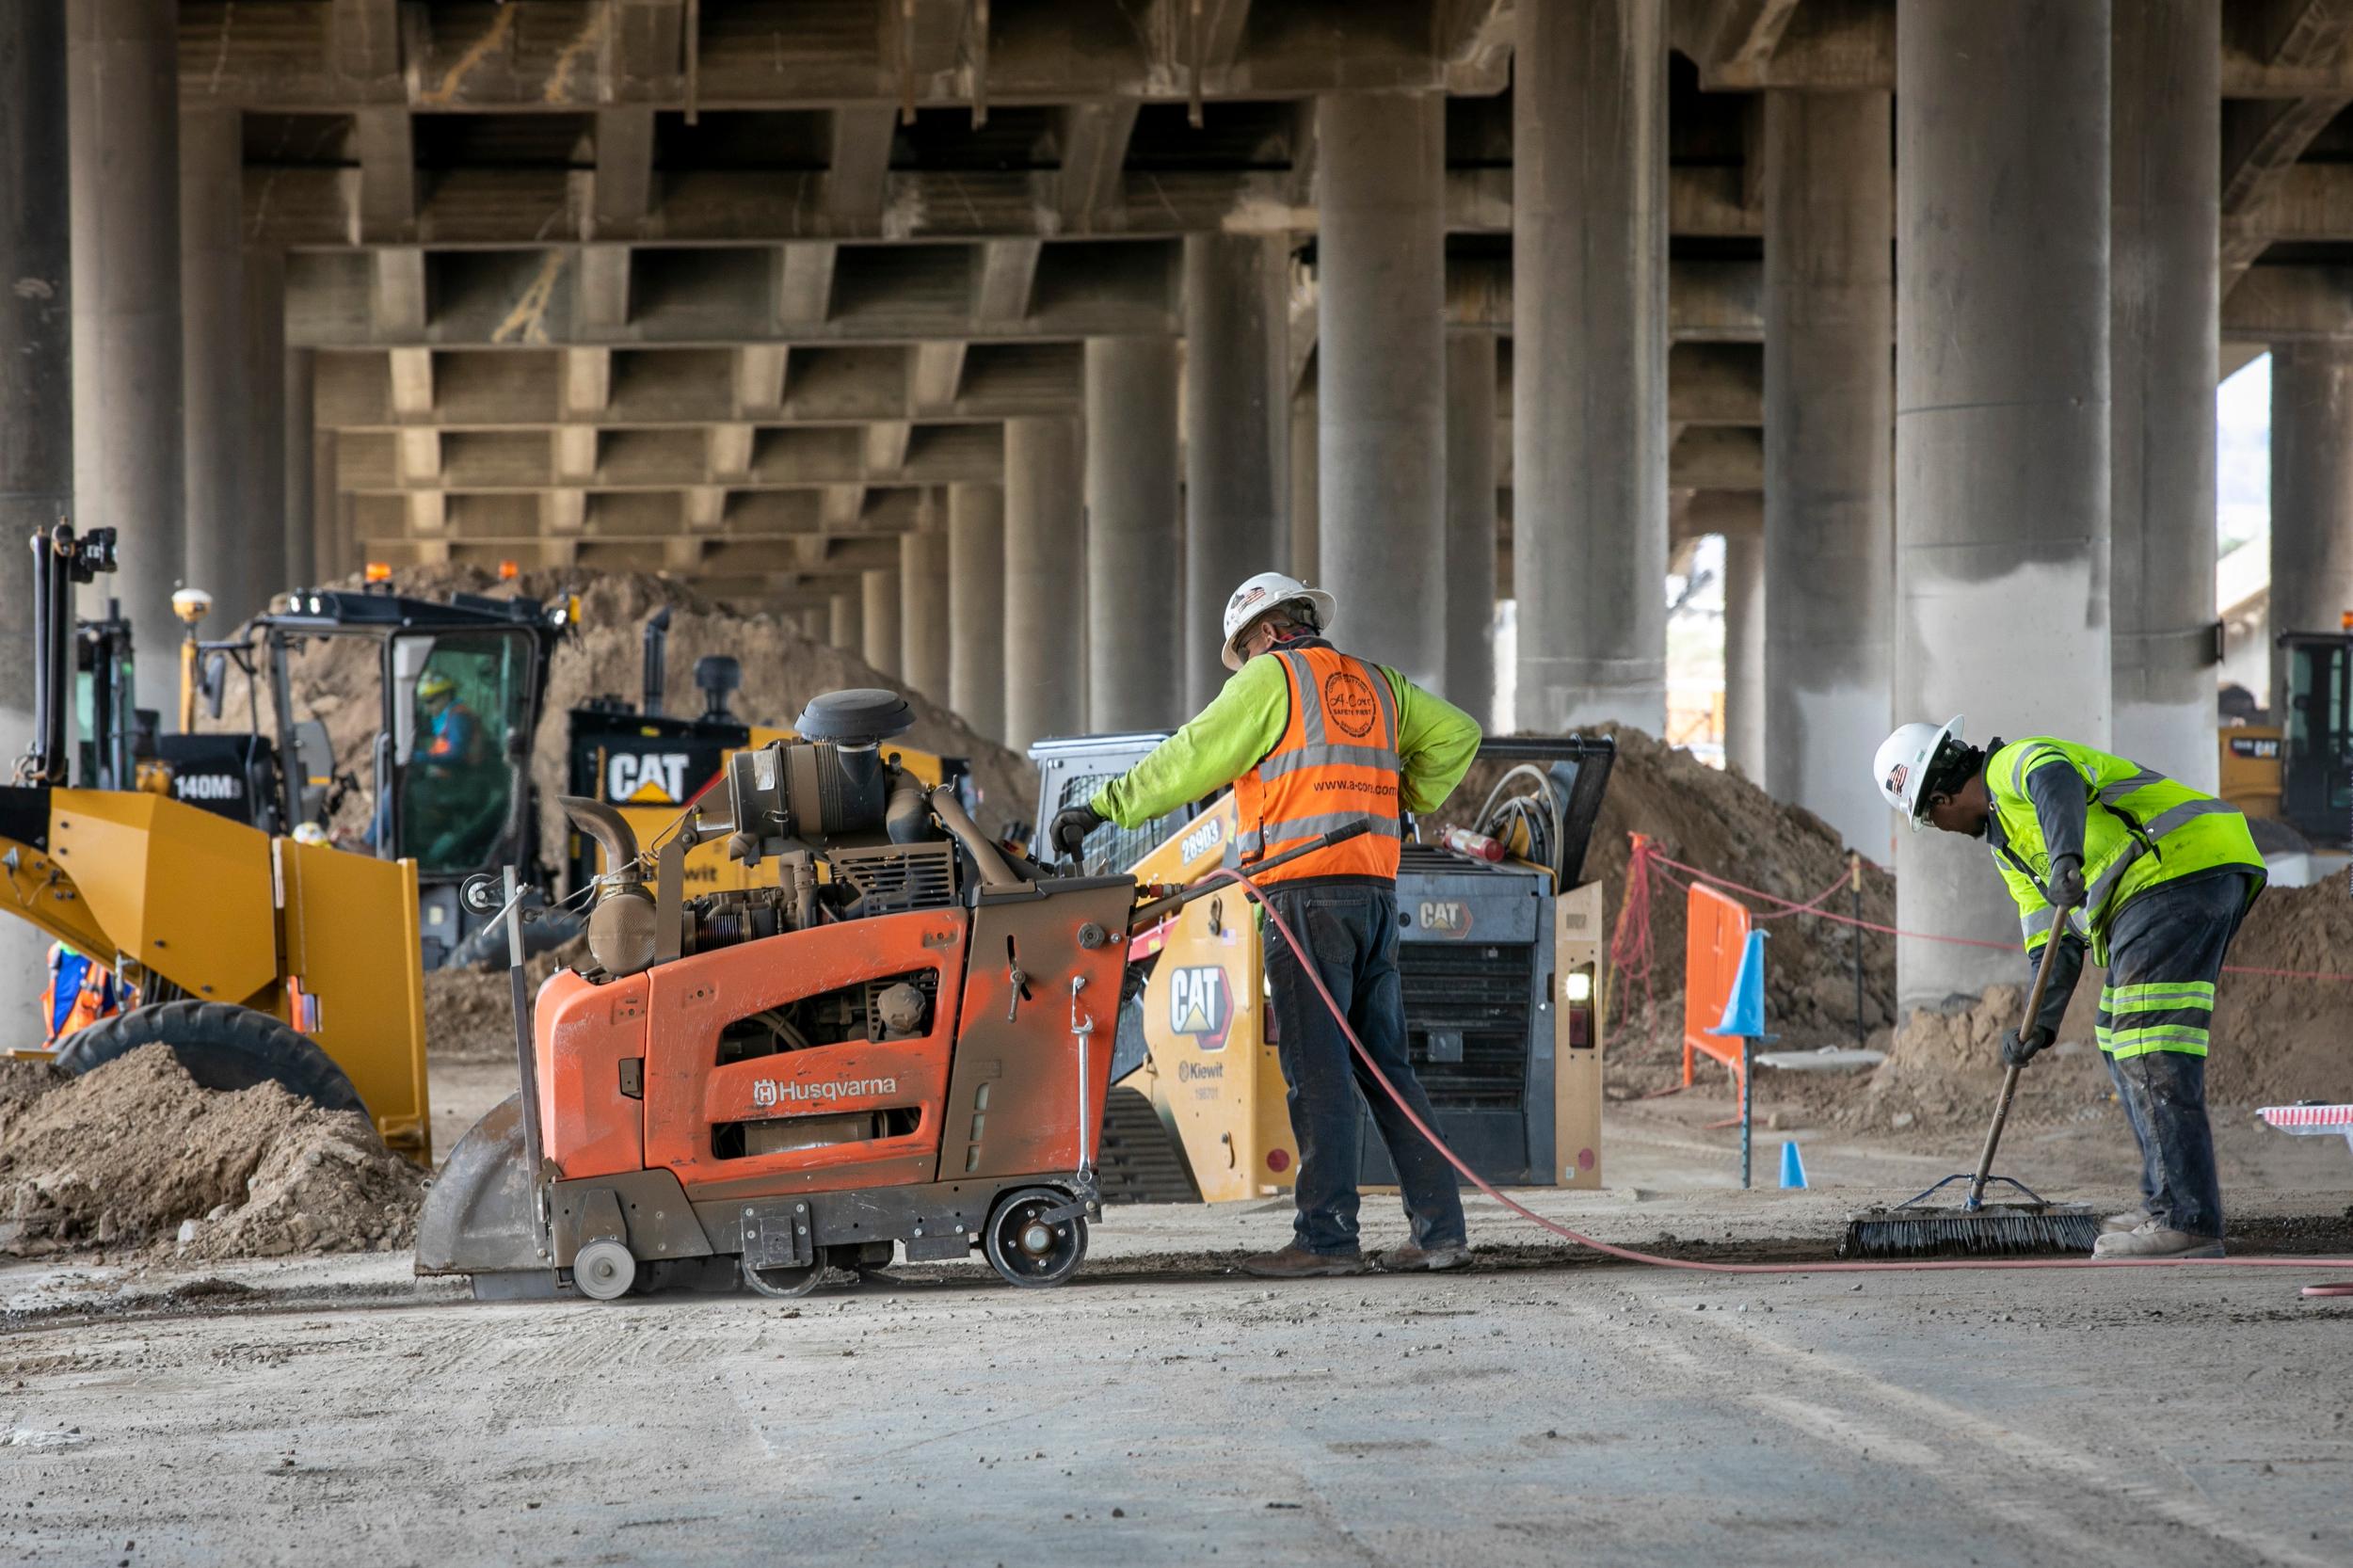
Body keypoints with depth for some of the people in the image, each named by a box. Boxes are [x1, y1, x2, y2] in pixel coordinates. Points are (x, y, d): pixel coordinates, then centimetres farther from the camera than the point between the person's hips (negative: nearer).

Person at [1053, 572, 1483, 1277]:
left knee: (1317, 1069, -8)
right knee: (1384, 1063, 9)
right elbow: (1456, 732, 25)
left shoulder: (1272, 676, 1)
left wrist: (1105, 807, -3)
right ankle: (1440, 1228, 6)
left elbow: (1194, 757, -5)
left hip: (1309, 889, -7)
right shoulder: (1374, 683, 21)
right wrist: (1406, 803, 28)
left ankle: (1326, 1236, -10)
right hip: (1376, 891, 7)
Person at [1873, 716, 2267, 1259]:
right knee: (2120, 1039, 16)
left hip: (2182, 866, -11)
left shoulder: (2015, 765, -1)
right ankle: (2166, 1203, 17)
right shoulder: (2006, 842, 27)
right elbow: (2052, 941, 21)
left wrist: (2066, 858, -45)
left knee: (2154, 1055, -14)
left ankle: (2187, 1221, -18)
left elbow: (2055, 783, -27)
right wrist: (2039, 1024, 7)